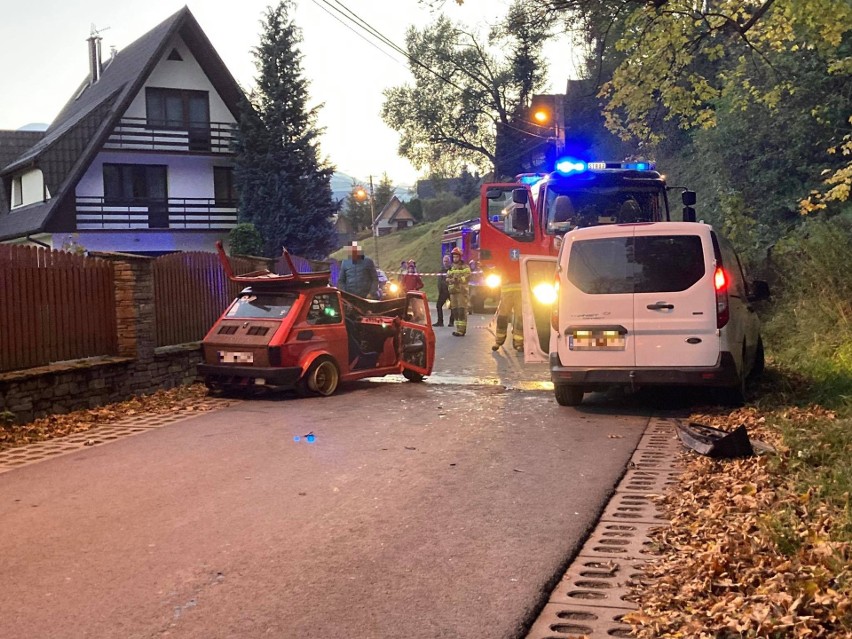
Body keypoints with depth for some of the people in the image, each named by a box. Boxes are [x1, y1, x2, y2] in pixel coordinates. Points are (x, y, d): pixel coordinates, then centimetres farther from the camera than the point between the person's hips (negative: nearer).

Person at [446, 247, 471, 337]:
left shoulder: (465, 267, -2)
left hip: (462, 291, -7)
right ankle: (458, 329, 17)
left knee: (462, 311, -11)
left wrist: (458, 279, -25)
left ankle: (461, 330, -13)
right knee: (455, 311, 9)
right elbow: (447, 278, 16)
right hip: (453, 292, 7)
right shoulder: (451, 268, 19)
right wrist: (450, 280, -7)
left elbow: (467, 277, -14)